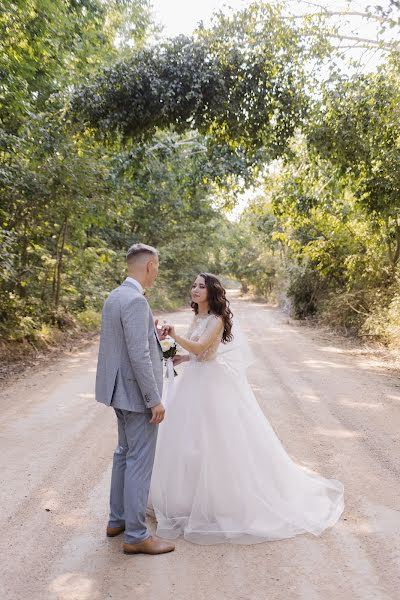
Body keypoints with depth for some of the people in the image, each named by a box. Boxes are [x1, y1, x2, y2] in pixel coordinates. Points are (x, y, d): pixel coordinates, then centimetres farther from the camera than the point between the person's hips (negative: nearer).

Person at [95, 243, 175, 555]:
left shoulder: (115, 296, 10)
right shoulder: (136, 300, -21)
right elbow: (139, 356, -25)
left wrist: (152, 336, 15)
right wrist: (155, 400, -21)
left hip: (122, 390, 10)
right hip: (137, 392, -10)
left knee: (125, 454, 20)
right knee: (140, 461, 1)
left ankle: (118, 519, 34)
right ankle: (136, 535, 13)